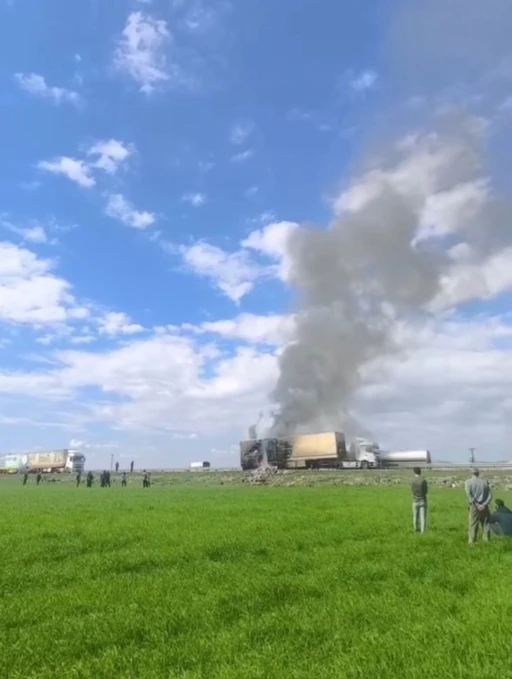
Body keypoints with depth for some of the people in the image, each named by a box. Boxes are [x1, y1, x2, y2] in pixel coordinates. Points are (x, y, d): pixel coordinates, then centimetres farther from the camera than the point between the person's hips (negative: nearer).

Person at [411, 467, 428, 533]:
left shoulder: (412, 481, -5)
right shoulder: (423, 481, -11)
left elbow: (413, 491, 5)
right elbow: (426, 492, -2)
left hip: (415, 501, 2)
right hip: (423, 501, -2)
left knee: (415, 516, 13)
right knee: (423, 516, 0)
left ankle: (416, 530, 23)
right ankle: (423, 531, -2)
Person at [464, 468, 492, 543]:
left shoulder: (468, 482, 0)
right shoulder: (484, 482, 9)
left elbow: (469, 494, -14)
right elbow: (490, 495, 0)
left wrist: (476, 504, -13)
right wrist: (484, 504, -8)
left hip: (474, 506, -2)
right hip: (484, 507, 2)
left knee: (473, 524, 4)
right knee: (486, 524, 12)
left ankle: (472, 541, 5)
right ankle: (487, 540, 15)